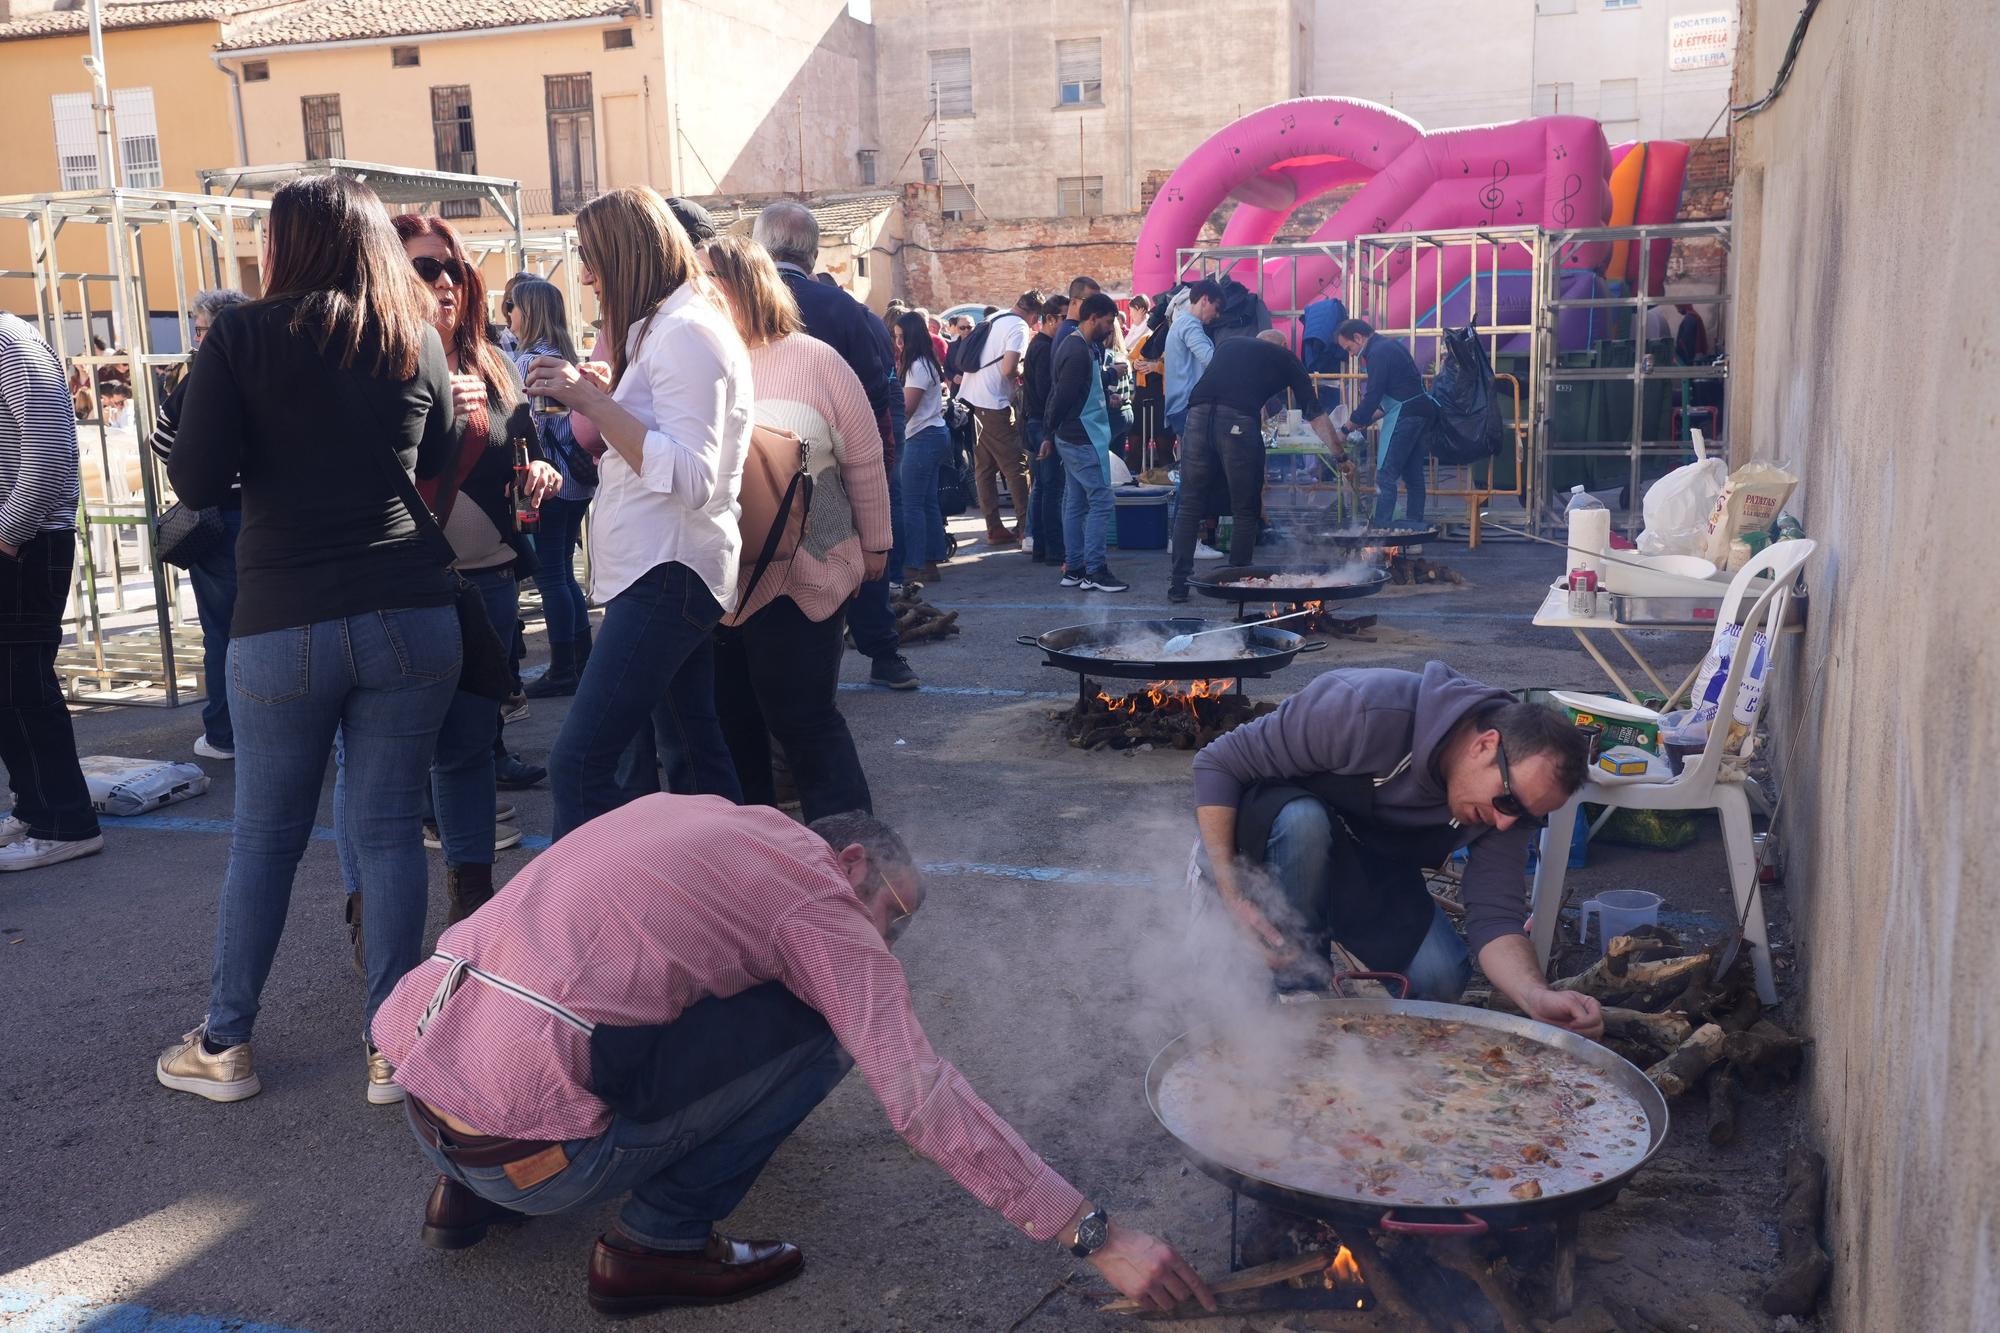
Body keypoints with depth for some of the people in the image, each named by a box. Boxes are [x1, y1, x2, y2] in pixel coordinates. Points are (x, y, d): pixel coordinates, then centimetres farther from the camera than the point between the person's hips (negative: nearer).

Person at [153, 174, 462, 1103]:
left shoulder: (242, 337, -4)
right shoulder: (418, 343, 5)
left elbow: (196, 482, -6)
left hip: (283, 626, -2)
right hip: (410, 617, 2)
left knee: (264, 837, 11)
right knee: (387, 829, 7)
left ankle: (224, 1045, 24)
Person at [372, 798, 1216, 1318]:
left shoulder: (687, 810, 19)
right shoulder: (819, 897, -2)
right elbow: (922, 1098, -10)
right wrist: (1097, 1237, -5)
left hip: (420, 1105, 8)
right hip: (525, 1148, -8)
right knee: (823, 1026, 1)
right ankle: (658, 1245, 6)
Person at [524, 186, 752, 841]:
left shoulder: (686, 332, -14)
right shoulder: (665, 327, 19)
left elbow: (689, 478, -23)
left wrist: (593, 401, -22)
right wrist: (589, 392, 10)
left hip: (669, 572, -11)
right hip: (667, 570, 11)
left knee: (578, 763, -14)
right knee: (700, 745, 14)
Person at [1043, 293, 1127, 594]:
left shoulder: (1079, 347, 14)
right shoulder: (1080, 352, -18)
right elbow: (1063, 396, -18)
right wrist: (1053, 431, -5)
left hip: (1070, 439, 10)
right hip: (1084, 439, -10)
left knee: (1075, 502, 11)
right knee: (1100, 502, -7)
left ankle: (1073, 568, 15)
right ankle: (1094, 571, -6)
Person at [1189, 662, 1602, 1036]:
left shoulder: (1516, 790, -16)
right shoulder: (1368, 711, -35)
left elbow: (1494, 917, -19)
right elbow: (1217, 763, -29)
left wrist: (1537, 997, -40)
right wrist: (1232, 895, -33)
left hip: (1371, 869, 4)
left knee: (1441, 978, -21)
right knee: (1304, 821, -39)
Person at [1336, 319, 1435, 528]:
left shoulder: (1378, 352, -13)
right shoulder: (1390, 346, 18)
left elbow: (1372, 396, -17)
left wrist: (1347, 428, -8)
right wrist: (1370, 418, 17)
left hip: (1404, 416, -10)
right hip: (1421, 412, 10)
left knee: (1386, 474, -9)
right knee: (1412, 473, 13)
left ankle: (1381, 527, -11)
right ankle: (1414, 524, 17)